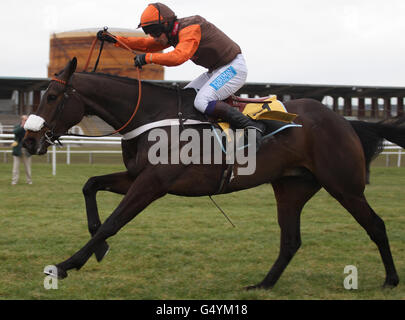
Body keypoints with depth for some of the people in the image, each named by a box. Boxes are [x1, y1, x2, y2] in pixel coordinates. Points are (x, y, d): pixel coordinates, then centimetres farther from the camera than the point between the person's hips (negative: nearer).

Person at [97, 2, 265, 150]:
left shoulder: (190, 30, -24)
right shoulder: (172, 33, 7)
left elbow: (178, 57, -39)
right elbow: (147, 44, 14)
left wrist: (148, 57, -36)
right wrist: (114, 40, 6)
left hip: (233, 67, -10)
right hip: (216, 70, 10)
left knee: (202, 102, -26)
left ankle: (252, 126, -24)